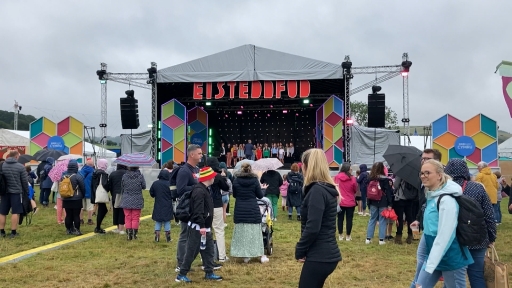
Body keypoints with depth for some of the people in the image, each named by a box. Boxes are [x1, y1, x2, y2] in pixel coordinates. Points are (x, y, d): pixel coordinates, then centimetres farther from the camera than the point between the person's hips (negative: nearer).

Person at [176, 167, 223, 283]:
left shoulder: (205, 189, 14)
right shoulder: (199, 191, -19)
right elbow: (198, 210, -26)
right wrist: (202, 226, -29)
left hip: (205, 227, 10)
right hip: (197, 228, -10)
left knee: (209, 250, 13)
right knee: (191, 251, -3)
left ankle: (209, 273, 22)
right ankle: (181, 275, 6)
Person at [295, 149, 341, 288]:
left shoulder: (317, 191, -18)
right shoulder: (326, 188, 12)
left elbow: (312, 227, -23)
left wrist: (300, 250, -10)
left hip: (320, 256, -9)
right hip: (326, 253, 9)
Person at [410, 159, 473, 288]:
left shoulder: (446, 200, -19)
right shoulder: (431, 197, 8)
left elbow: (444, 237, -23)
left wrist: (429, 268, -24)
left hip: (450, 260, -9)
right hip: (434, 256, 9)